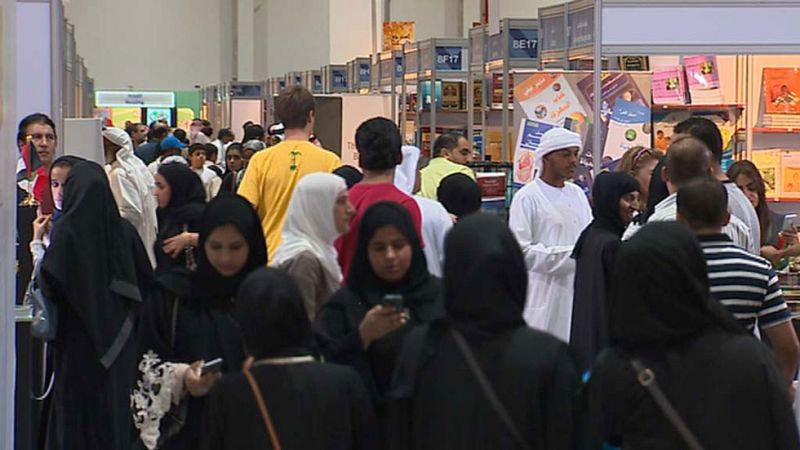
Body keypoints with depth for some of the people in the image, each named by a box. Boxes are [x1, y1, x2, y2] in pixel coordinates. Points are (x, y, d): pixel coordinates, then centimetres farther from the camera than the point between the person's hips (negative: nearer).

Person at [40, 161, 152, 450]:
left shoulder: (68, 231, -15)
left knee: (77, 415, 4)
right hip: (120, 339, 4)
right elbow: (145, 280, 3)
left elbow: (49, 284, -16)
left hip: (80, 341, -4)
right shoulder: (124, 230, -1)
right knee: (116, 409, 13)